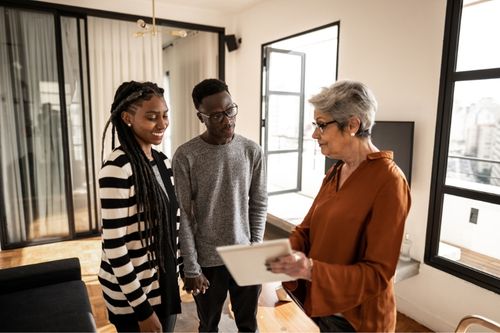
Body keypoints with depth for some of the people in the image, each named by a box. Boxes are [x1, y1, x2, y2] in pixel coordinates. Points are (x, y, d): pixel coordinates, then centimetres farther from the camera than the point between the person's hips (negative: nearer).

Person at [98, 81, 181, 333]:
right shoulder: (118, 168, -22)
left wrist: (178, 268, 12)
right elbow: (114, 245, -21)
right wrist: (142, 309, -17)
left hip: (164, 280, 7)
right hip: (132, 289, -7)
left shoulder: (162, 161, 1)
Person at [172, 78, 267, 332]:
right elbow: (183, 216, -10)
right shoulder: (185, 156, -12)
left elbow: (259, 204, 3)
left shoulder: (252, 151, -3)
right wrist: (191, 268, -9)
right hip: (208, 260, -2)